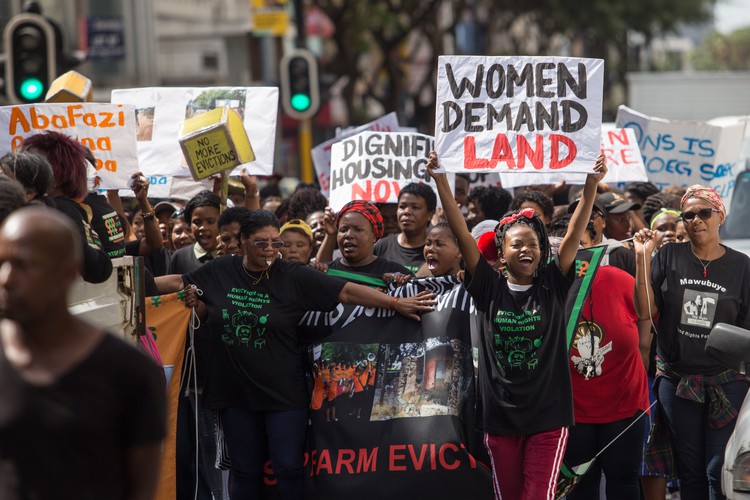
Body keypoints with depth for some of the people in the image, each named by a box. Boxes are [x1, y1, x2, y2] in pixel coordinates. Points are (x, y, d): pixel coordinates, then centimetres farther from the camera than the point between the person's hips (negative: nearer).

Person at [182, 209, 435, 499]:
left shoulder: (294, 277, -7)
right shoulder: (219, 272, 1)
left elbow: (346, 291, -11)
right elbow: (203, 313, 18)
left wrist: (396, 303, -16)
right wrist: (193, 303, -6)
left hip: (283, 394, -2)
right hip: (235, 393, 2)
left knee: (288, 470, -2)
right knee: (244, 473, 10)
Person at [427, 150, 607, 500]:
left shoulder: (551, 286, 1)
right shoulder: (490, 289, 1)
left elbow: (574, 235, -7)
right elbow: (462, 234, -5)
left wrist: (591, 184, -17)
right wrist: (440, 181, -11)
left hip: (548, 414, -1)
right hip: (500, 415, 1)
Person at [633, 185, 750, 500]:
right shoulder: (669, 257, 2)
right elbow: (646, 311, -4)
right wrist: (643, 258, -11)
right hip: (677, 378, 1)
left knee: (721, 473, -7)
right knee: (690, 473, 9)